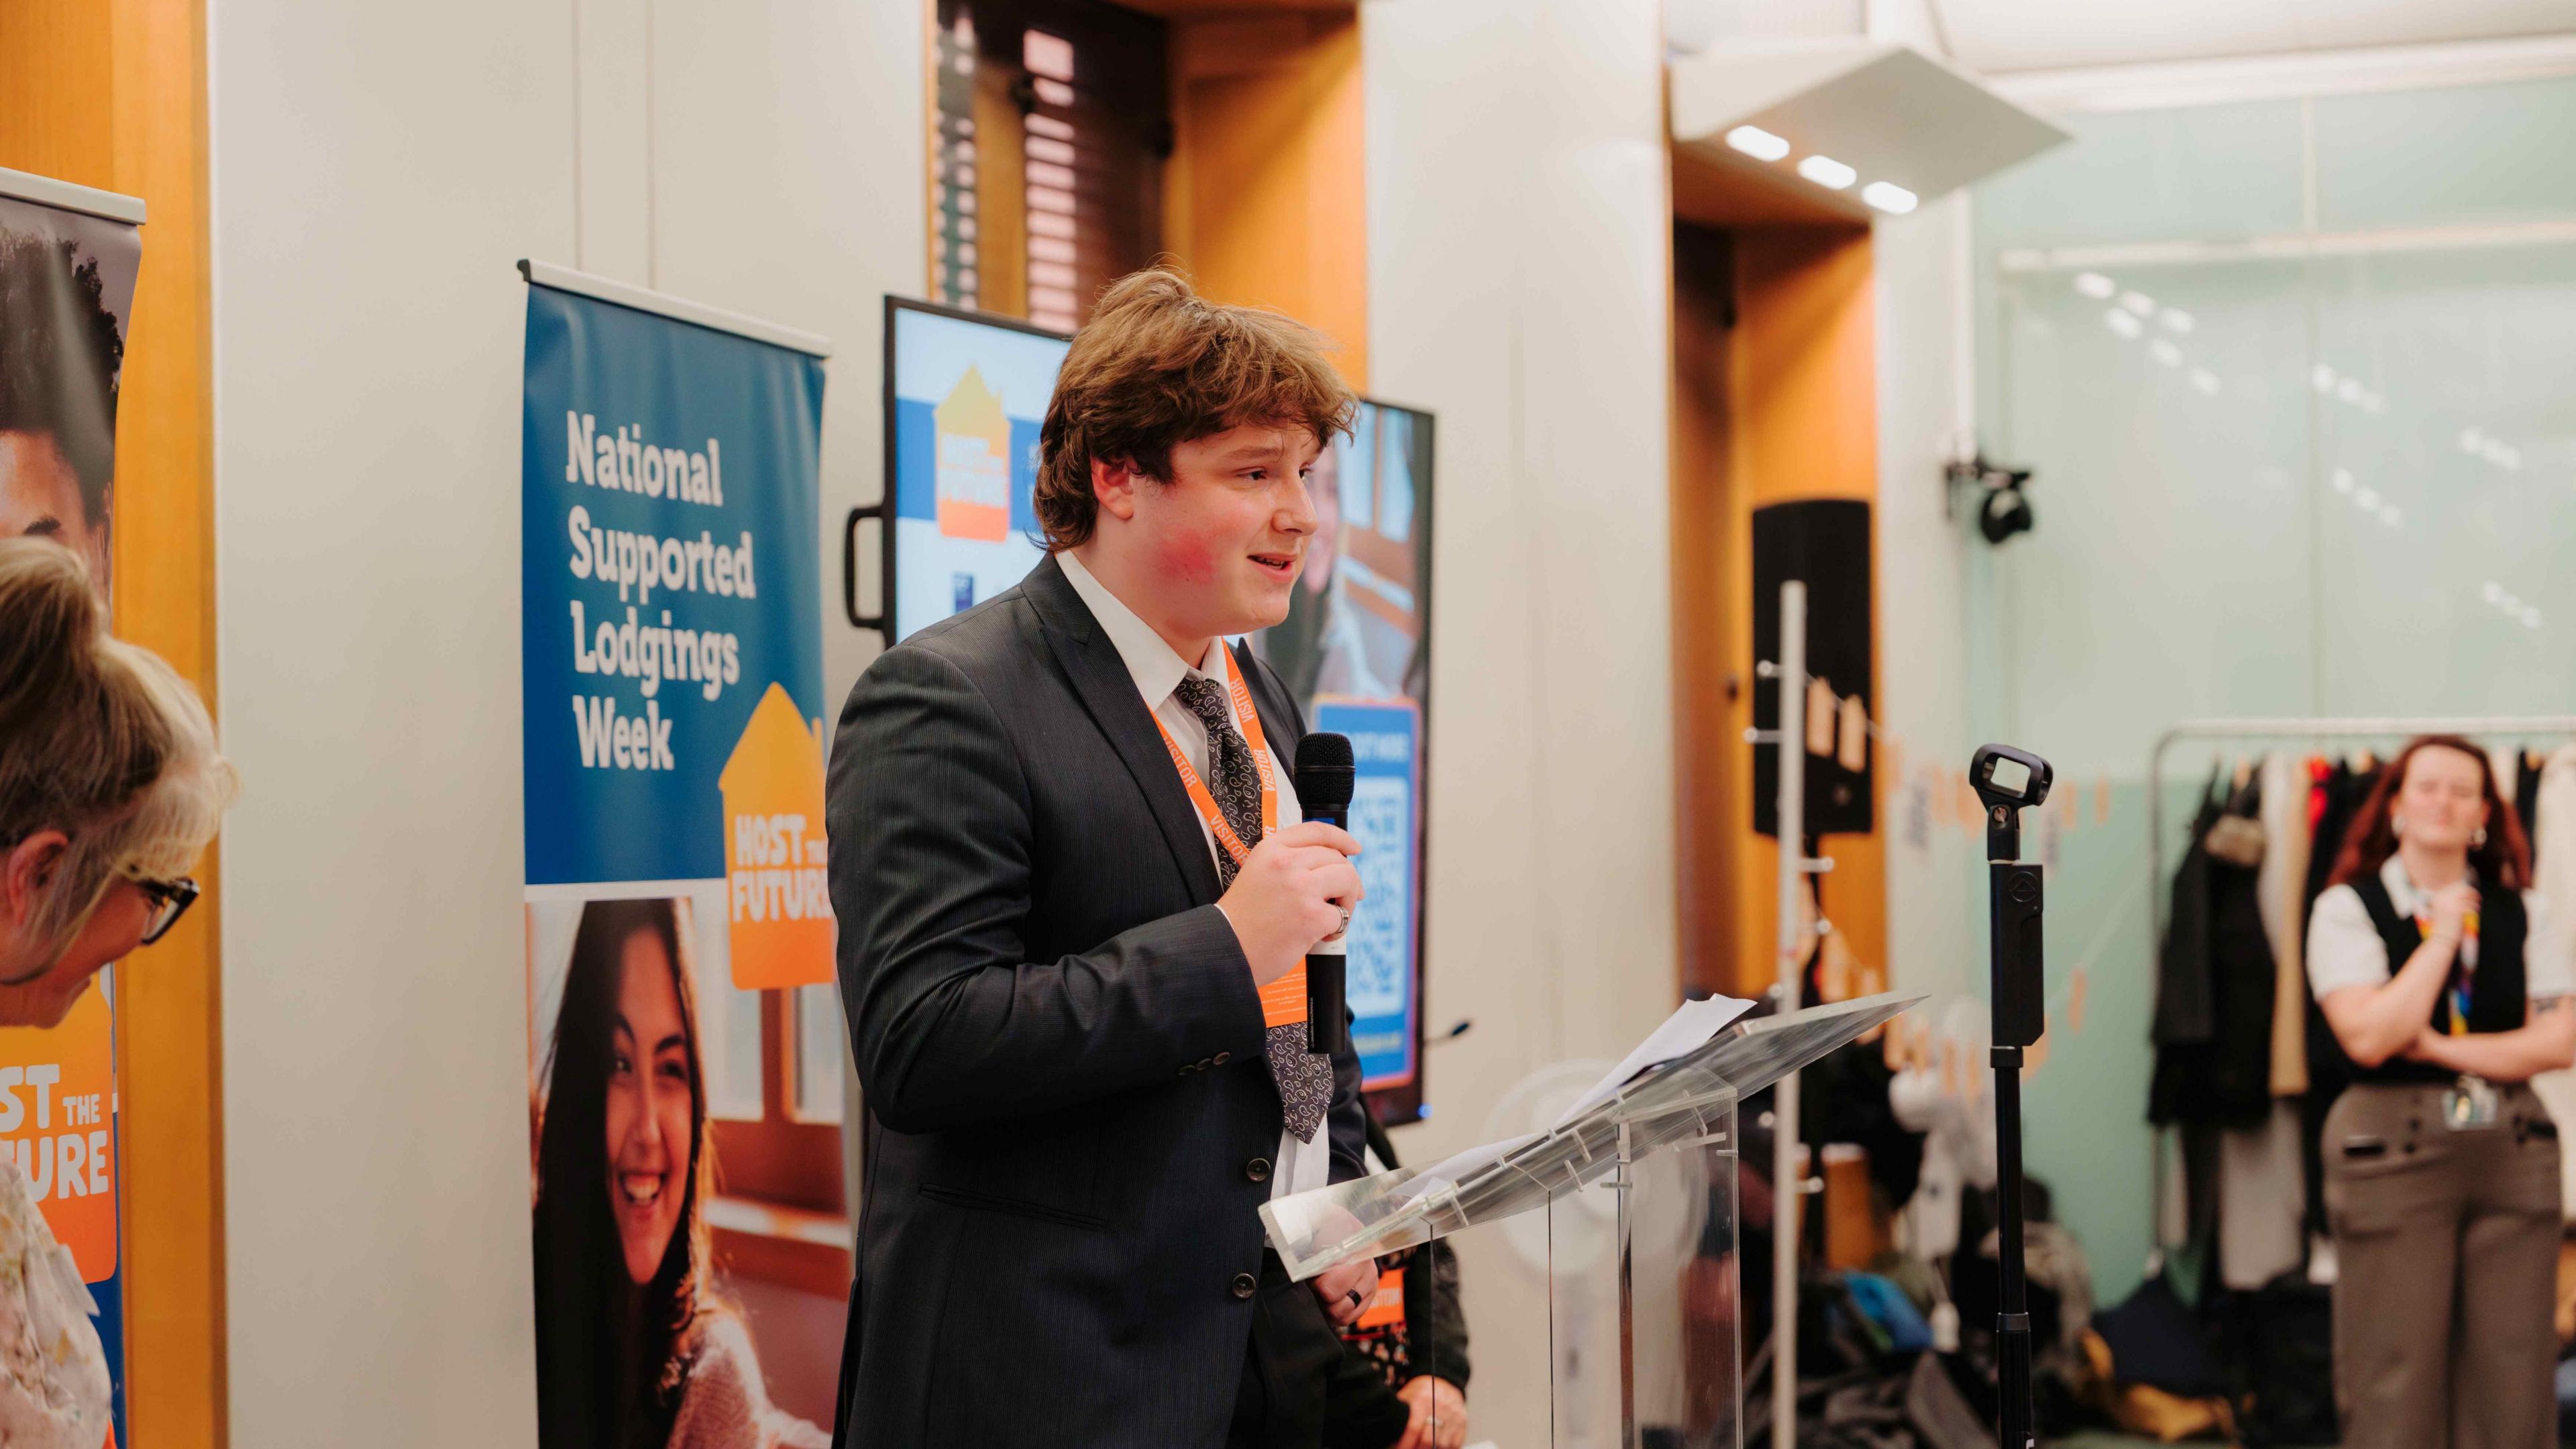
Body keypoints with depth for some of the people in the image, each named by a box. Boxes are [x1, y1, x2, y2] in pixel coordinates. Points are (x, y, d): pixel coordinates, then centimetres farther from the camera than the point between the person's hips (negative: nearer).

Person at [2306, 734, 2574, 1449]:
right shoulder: (2348, 907, 1)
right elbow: (2368, 1037, -13)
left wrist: (2442, 1047, -9)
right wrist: (2444, 935, -6)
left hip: (2513, 1150, 3)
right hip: (2393, 1150, -3)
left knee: (2513, 1387, 2)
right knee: (2392, 1390, -2)